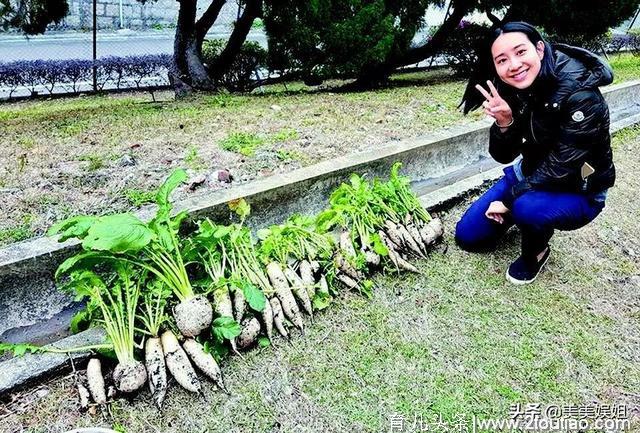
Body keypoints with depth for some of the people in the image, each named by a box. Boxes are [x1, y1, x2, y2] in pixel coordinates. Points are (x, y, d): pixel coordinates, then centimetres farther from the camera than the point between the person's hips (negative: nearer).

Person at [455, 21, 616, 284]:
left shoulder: (581, 96, -30)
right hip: (532, 177, 5)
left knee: (527, 206, -38)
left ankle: (536, 251, -4)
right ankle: (517, 211, 23)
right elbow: (504, 156, -10)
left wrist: (508, 198, -19)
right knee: (467, 236, 1)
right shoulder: (511, 91, -13)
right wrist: (504, 123, -30)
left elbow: (559, 168, -27)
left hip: (578, 191, -5)